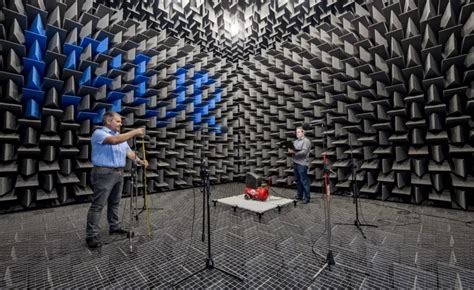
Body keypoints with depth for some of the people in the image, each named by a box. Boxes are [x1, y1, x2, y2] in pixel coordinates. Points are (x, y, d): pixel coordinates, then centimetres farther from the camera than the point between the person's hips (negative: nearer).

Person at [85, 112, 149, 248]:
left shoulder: (121, 136, 16)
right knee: (98, 205, -1)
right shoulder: (99, 133, -8)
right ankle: (91, 235, 9)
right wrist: (134, 132, -25)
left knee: (114, 203, 16)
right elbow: (114, 140, -27)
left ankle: (114, 227, 28)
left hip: (119, 173, 8)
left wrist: (139, 160, -9)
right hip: (104, 173, -7)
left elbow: (128, 151, 8)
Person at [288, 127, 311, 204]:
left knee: (304, 181, -3)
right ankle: (299, 195, 26)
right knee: (297, 180, 14)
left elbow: (304, 152, -16)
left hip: (302, 164, -7)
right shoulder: (295, 141, 18)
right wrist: (290, 150, -5)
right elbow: (293, 150, 17)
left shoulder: (306, 141, -5)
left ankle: (307, 197, 7)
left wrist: (294, 152, -22)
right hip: (295, 163, 7)